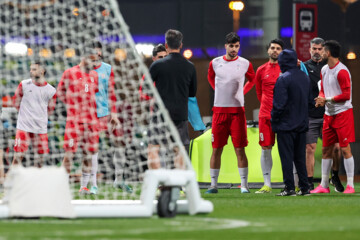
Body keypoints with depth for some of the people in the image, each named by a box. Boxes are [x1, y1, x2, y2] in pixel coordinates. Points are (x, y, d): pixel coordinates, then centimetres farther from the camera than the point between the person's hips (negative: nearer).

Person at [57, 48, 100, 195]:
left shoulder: (94, 75, 12)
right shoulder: (70, 73, -1)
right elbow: (60, 91, 9)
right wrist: (72, 104, 4)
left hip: (91, 120, 5)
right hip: (74, 120, -5)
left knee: (88, 153, 4)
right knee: (69, 152, -9)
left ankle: (84, 186, 10)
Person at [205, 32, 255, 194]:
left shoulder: (245, 64, 2)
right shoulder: (215, 63, 5)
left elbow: (252, 80, 20)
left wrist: (241, 93, 11)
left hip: (237, 111, -1)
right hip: (219, 110, 1)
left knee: (240, 149, -4)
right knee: (216, 149, 2)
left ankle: (244, 185, -1)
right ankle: (213, 185, 8)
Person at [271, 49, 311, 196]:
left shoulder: (283, 79, -15)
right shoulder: (305, 77, 8)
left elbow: (279, 104, -18)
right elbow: (309, 99, 16)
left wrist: (274, 120, -6)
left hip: (286, 125, -7)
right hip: (302, 124, 7)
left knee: (286, 158, -2)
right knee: (300, 157, 12)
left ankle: (289, 188, -4)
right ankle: (304, 188, 12)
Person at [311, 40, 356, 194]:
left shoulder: (341, 72, -14)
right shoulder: (324, 70, 12)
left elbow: (346, 95, -17)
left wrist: (327, 99, -15)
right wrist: (321, 98, 0)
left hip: (343, 113, -8)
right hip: (329, 114, 8)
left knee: (345, 149, -8)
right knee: (326, 150, 8)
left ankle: (350, 185, -4)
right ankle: (324, 185, 14)